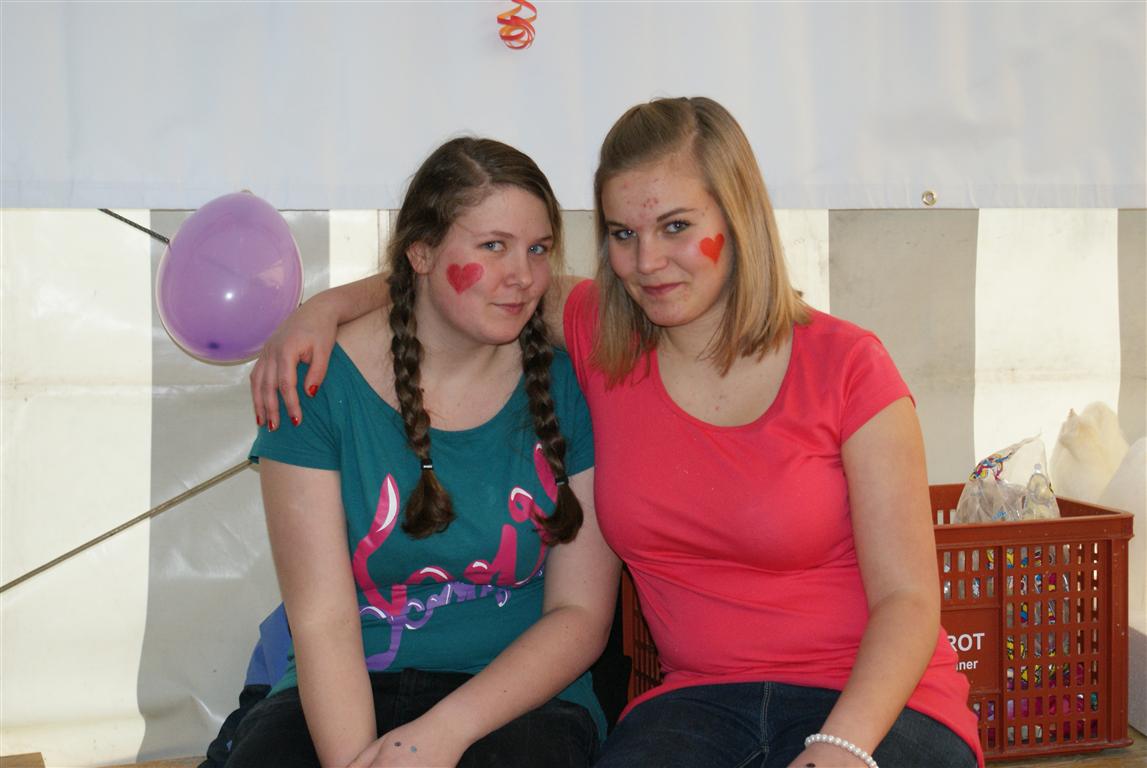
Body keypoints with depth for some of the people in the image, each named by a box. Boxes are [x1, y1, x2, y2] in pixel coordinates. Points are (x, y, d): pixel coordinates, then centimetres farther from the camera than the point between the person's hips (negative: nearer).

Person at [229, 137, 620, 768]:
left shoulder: (566, 389, -1)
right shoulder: (317, 382, -4)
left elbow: (581, 614, -2)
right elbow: (322, 618, -9)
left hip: (520, 699, 0)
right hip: (350, 692, 0)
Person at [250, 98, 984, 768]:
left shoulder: (844, 366, -8)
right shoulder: (598, 338, 2)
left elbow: (907, 601, -7)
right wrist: (328, 305, 2)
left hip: (876, 702, -2)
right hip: (702, 701, 2)